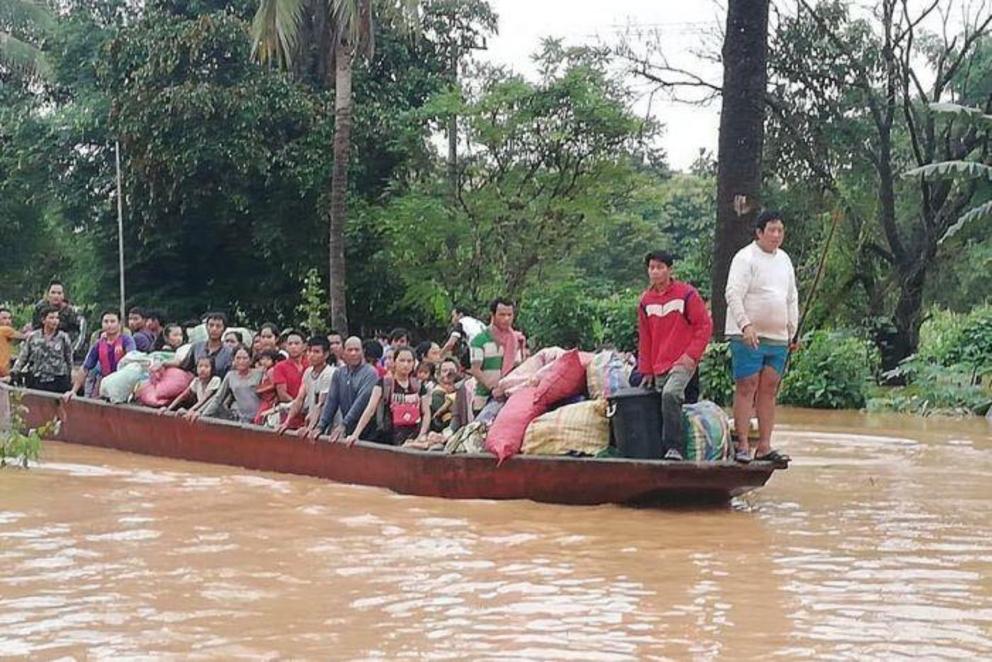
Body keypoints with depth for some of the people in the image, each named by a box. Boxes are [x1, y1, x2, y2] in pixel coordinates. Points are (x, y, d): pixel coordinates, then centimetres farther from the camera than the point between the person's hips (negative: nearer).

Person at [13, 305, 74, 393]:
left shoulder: (63, 338, 1)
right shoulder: (32, 337, 4)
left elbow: (69, 360, 7)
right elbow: (22, 358, 10)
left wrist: (70, 380, 9)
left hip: (58, 383, -1)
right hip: (37, 382, 1)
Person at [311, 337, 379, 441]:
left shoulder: (370, 373, -8)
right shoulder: (338, 373, 11)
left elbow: (361, 401, -18)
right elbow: (331, 401, 7)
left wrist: (344, 425, -25)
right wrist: (321, 426, -5)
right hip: (347, 430, 5)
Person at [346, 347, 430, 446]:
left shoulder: (419, 386, 9)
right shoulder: (383, 384, -1)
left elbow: (426, 413, 9)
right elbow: (370, 410, -8)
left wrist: (421, 436, -7)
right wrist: (355, 434, -17)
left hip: (413, 439, 3)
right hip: (388, 438, -3)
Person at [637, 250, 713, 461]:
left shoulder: (686, 294, -4)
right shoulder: (645, 301, 11)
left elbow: (705, 325, -3)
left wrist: (691, 355, -12)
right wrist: (646, 371, 13)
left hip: (682, 363, -6)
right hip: (658, 367, 6)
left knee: (670, 394, -29)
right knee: (664, 403, 4)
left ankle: (674, 449, -29)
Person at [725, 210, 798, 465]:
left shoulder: (784, 260, 17)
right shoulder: (745, 258, -6)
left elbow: (792, 298, 24)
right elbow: (733, 294, -15)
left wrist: (792, 329, 18)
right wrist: (746, 325, -25)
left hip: (778, 338, 7)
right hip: (748, 337, -7)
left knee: (768, 391, 6)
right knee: (746, 389, -6)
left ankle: (764, 446, 9)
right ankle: (742, 446, -5)